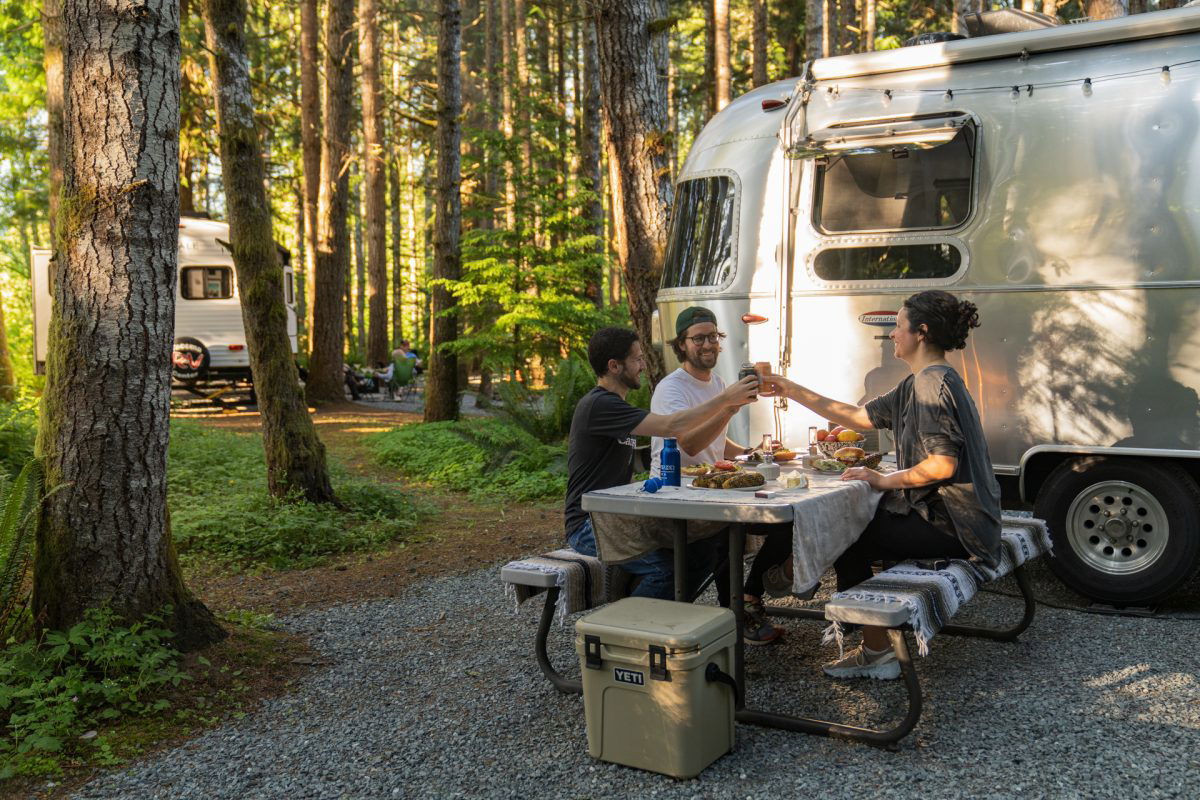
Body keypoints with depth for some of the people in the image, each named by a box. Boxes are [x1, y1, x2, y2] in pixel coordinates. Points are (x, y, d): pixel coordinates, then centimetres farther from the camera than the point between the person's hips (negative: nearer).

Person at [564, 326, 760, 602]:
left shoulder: (615, 405, 18)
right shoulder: (599, 405, -16)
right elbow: (670, 426, -24)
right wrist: (726, 398, -16)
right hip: (589, 526, -10)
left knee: (704, 547, -4)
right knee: (666, 566, -28)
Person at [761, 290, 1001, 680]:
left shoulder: (933, 381, -18)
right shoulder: (919, 383, 14)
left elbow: (943, 464, -27)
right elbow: (859, 416, 17)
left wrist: (886, 480, -15)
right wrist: (792, 391, 16)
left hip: (951, 526, -10)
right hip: (944, 514, 10)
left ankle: (876, 652, 6)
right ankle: (863, 629, 25)